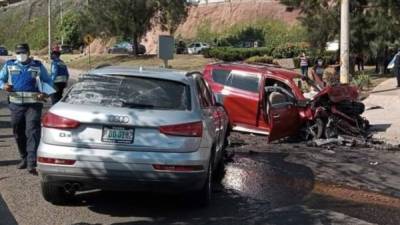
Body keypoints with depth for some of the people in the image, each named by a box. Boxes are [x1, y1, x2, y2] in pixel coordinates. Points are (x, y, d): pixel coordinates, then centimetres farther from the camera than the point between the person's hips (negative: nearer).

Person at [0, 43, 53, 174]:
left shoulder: (38, 66, 8)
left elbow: (48, 81, 13)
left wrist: (44, 93, -7)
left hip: (33, 104, -3)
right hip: (16, 104, 3)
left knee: (32, 131, -13)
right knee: (18, 133, 10)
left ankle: (31, 163, -19)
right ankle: (24, 158, 28)